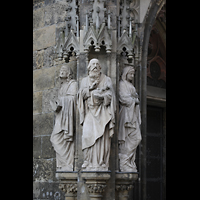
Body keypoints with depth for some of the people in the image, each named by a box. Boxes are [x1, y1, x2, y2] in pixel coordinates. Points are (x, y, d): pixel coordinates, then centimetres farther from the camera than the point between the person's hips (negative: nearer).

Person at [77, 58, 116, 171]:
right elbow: (82, 94, 6)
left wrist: (94, 92, -3)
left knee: (102, 136, -12)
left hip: (102, 112, -2)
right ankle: (89, 162, -14)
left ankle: (101, 163, -13)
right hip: (89, 111, 2)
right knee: (88, 135, -14)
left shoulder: (106, 79, 12)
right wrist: (92, 87, -5)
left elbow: (109, 95, 1)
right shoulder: (85, 80, 19)